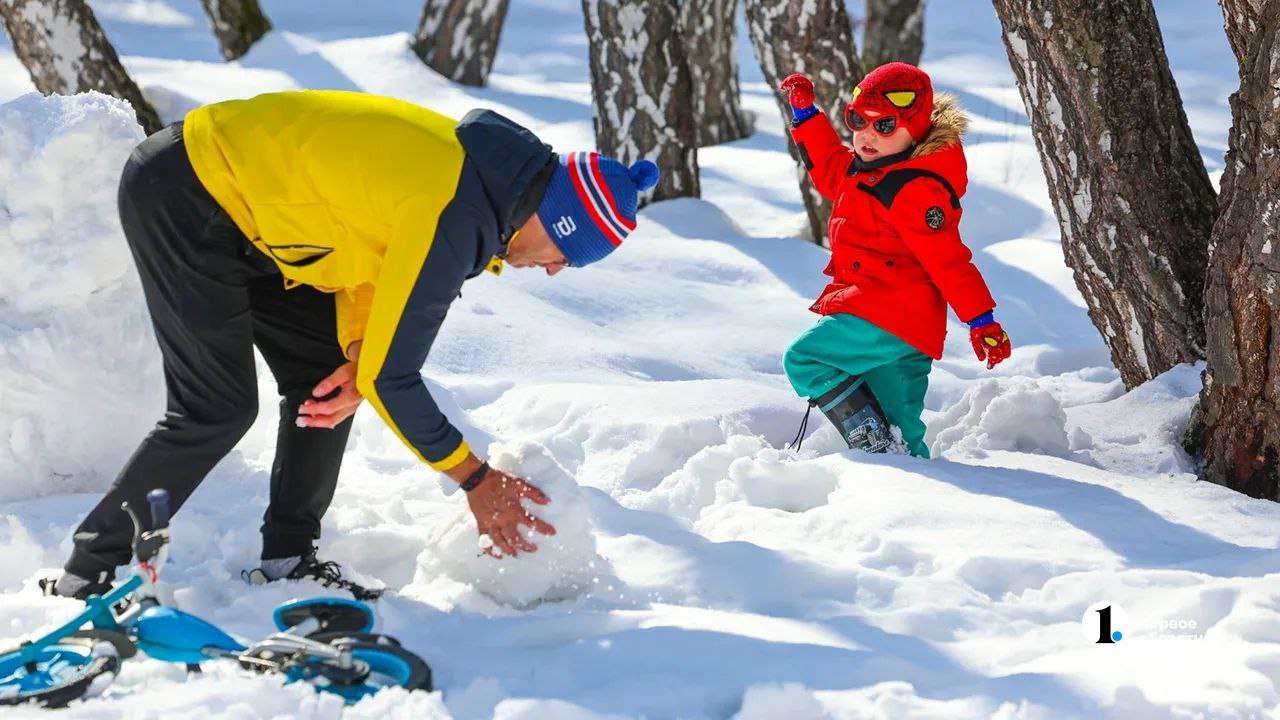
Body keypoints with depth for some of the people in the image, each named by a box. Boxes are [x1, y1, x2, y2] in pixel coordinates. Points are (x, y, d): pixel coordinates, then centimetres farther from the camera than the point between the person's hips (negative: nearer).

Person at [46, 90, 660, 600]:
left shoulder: (482, 171, 0)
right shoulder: (454, 220, -28)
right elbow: (391, 377, -24)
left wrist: (359, 355, -6)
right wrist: (477, 481, -13)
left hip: (237, 198, 10)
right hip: (181, 195, -10)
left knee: (324, 375, 6)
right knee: (219, 409, -10)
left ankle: (287, 560, 14)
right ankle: (91, 572, 0)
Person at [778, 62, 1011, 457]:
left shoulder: (914, 190, -17)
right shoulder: (864, 168, 12)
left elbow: (948, 259, -20)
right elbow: (829, 168, 34)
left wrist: (982, 319, -22)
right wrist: (805, 112, 28)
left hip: (887, 318, -10)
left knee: (803, 359, -14)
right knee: (900, 426, 9)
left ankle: (872, 442, -19)